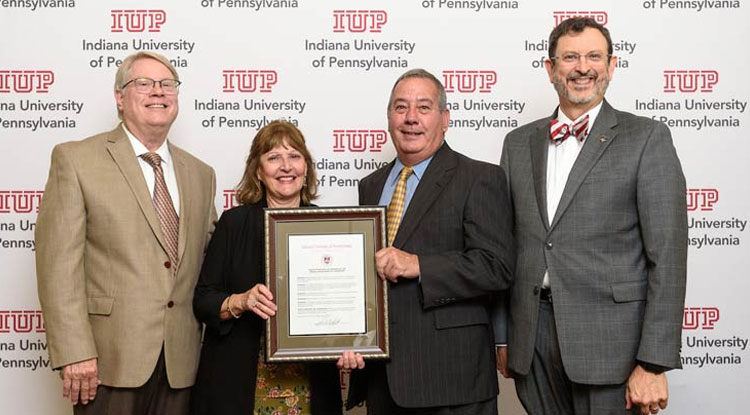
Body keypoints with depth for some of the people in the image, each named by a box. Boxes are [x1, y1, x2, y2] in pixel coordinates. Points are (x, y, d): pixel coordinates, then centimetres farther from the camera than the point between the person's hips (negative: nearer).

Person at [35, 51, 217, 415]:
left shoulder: (200, 174, 14)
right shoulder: (76, 159, -1)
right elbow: (58, 262, -7)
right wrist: (74, 353, -14)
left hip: (182, 363, 4)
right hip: (109, 361, -4)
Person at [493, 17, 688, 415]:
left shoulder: (647, 138, -3)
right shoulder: (519, 143, 11)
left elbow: (667, 256, -8)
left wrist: (653, 364, -12)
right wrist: (501, 335, 9)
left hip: (609, 338, -3)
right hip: (533, 335, 4)